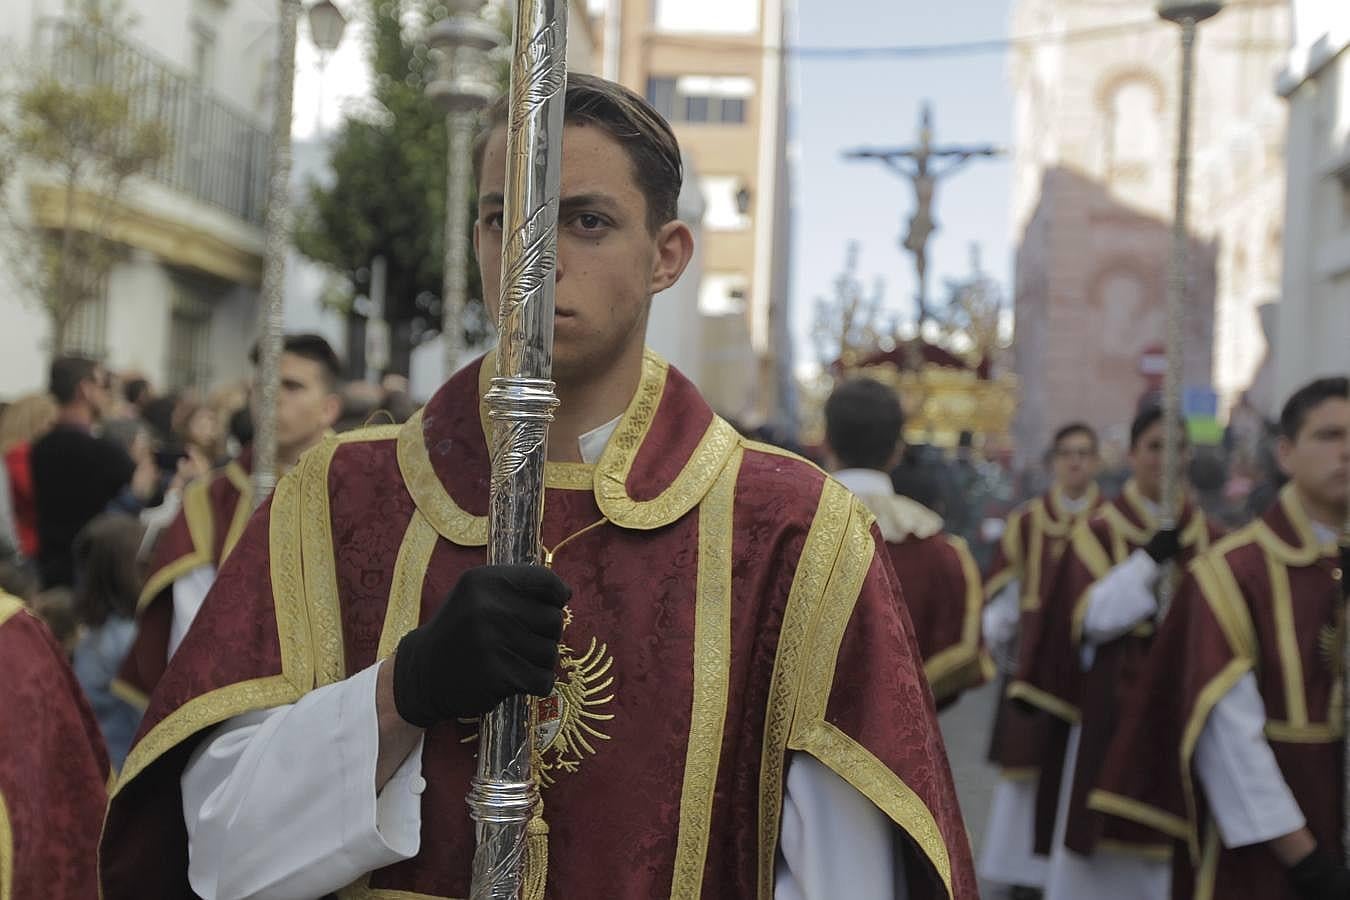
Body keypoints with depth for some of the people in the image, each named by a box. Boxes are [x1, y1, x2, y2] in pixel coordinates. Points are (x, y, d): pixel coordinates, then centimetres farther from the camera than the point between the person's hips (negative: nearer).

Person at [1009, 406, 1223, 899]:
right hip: (1115, 705, -2)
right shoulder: (1100, 531, 0)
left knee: (1168, 848, 4)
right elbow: (1092, 617, -13)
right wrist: (1152, 558, -22)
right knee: (1102, 847, 0)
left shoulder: (1205, 534, 9)